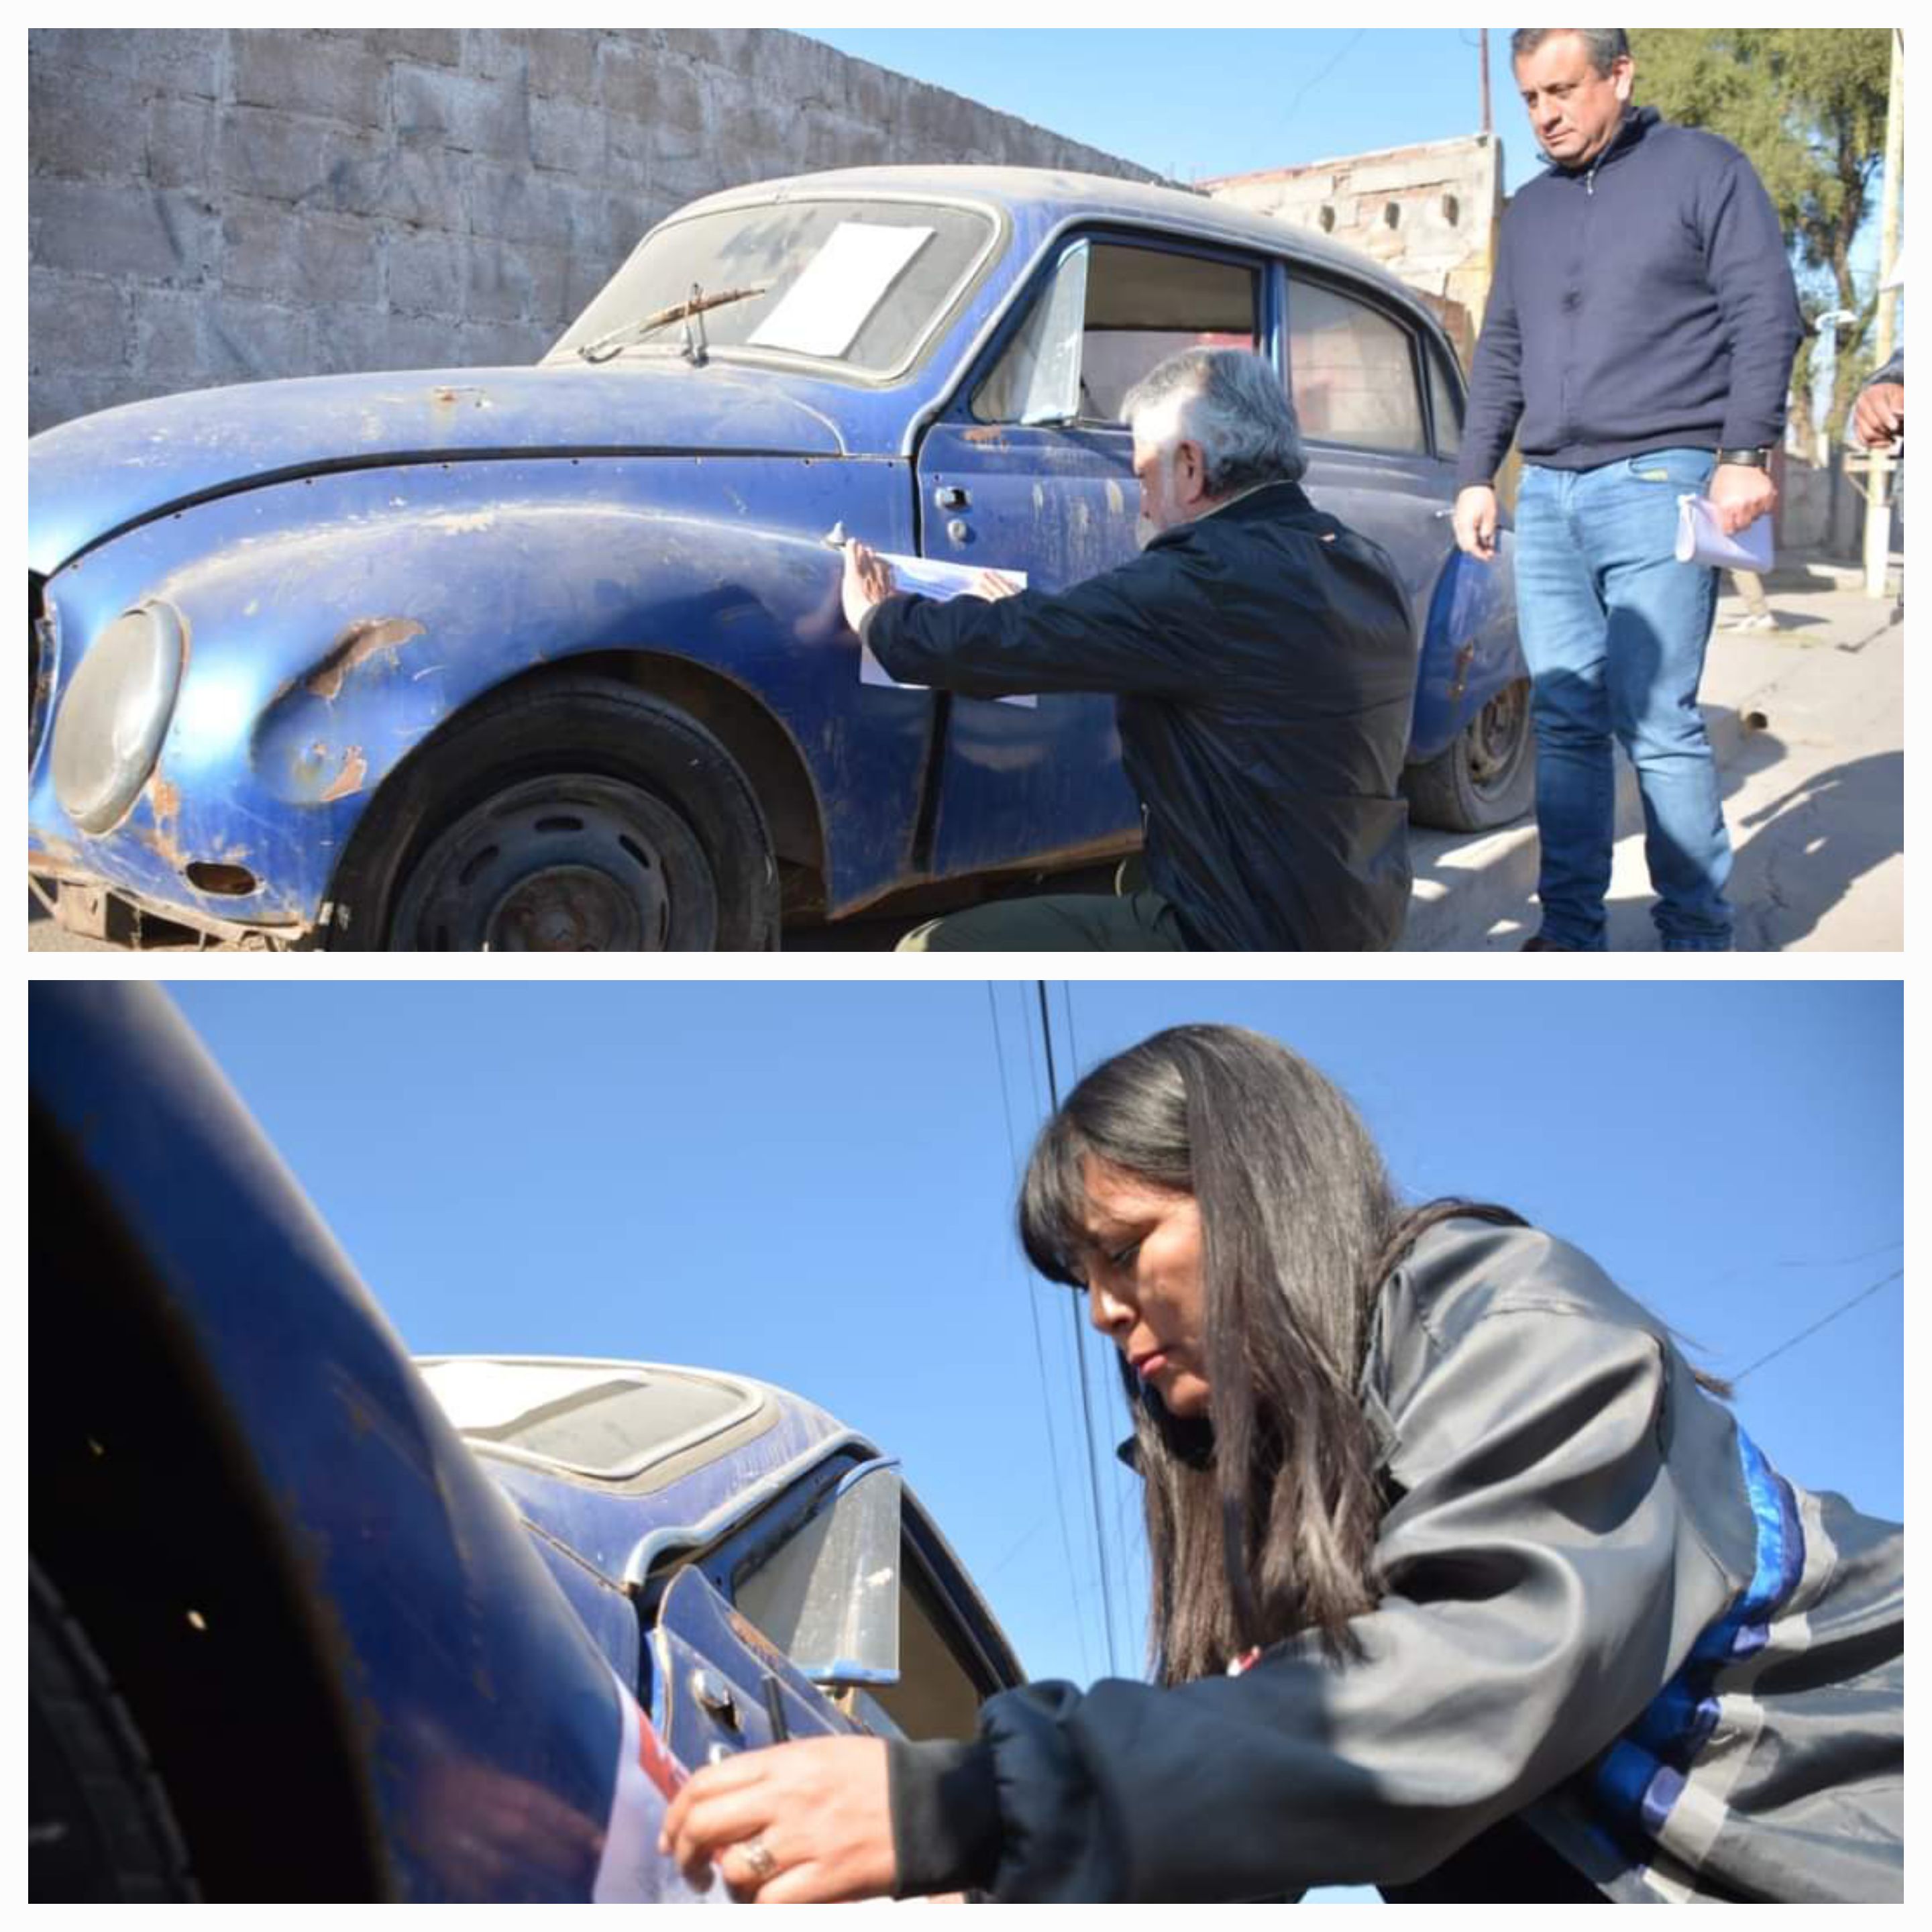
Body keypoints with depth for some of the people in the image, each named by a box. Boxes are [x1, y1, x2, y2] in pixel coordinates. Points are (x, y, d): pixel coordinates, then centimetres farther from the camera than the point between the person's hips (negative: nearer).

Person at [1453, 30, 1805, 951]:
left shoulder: (1702, 168, 4)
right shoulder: (1529, 209, 20)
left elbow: (1767, 314, -3)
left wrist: (1745, 453, -12)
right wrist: (1477, 476, 15)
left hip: (1657, 485, -5)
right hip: (1545, 496, 6)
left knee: (1655, 720, -10)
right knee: (1564, 720, 3)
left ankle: (1699, 935, -1)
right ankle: (1570, 929, 8)